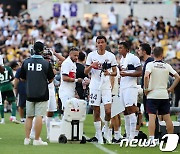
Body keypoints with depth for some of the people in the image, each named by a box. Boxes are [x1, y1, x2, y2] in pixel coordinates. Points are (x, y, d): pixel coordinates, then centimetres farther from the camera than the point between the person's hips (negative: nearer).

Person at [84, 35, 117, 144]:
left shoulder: (111, 56, 4)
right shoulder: (91, 55, 4)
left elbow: (115, 72, 8)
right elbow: (85, 72, 6)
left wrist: (109, 73, -14)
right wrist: (91, 66, -13)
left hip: (106, 86, 0)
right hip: (95, 86, 1)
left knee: (108, 110, -13)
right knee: (96, 112, 1)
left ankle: (106, 130, 11)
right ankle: (99, 136, 8)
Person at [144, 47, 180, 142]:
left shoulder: (150, 64, -5)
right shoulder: (167, 66, 4)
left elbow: (146, 76, -22)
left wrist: (146, 88, -11)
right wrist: (171, 89, 9)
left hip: (152, 95, -3)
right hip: (164, 95, 3)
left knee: (152, 117, -7)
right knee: (167, 118, 9)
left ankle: (151, 138, -16)